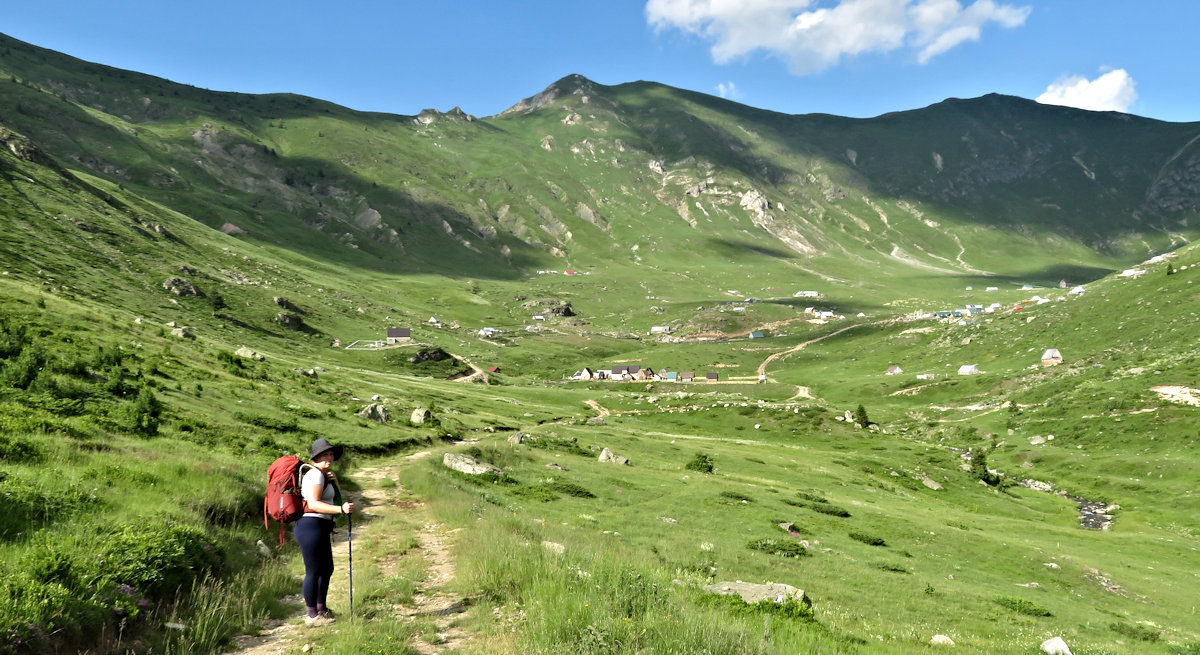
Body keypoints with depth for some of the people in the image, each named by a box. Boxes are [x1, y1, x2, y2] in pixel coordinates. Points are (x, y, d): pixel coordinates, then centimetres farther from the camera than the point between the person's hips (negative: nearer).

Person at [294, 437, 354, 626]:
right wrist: (341, 509, -32)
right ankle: (312, 616, 8)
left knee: (327, 569, 20)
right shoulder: (315, 474, -13)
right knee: (313, 571, -2)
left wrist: (334, 481, 4)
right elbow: (313, 503, -24)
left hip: (320, 528, 11)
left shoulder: (323, 475, 18)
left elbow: (335, 499, 22)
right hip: (311, 527, -11)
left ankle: (321, 609, 33)